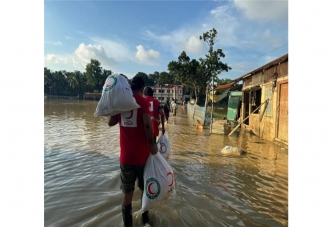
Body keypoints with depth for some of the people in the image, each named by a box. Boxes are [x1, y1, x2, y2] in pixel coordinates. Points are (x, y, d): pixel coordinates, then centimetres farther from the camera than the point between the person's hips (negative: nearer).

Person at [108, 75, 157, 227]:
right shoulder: (143, 101, -8)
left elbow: (111, 123, 11)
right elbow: (147, 124, -23)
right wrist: (152, 144, -13)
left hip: (126, 155, 3)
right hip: (142, 154, -2)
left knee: (127, 192, 15)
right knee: (145, 188, 19)